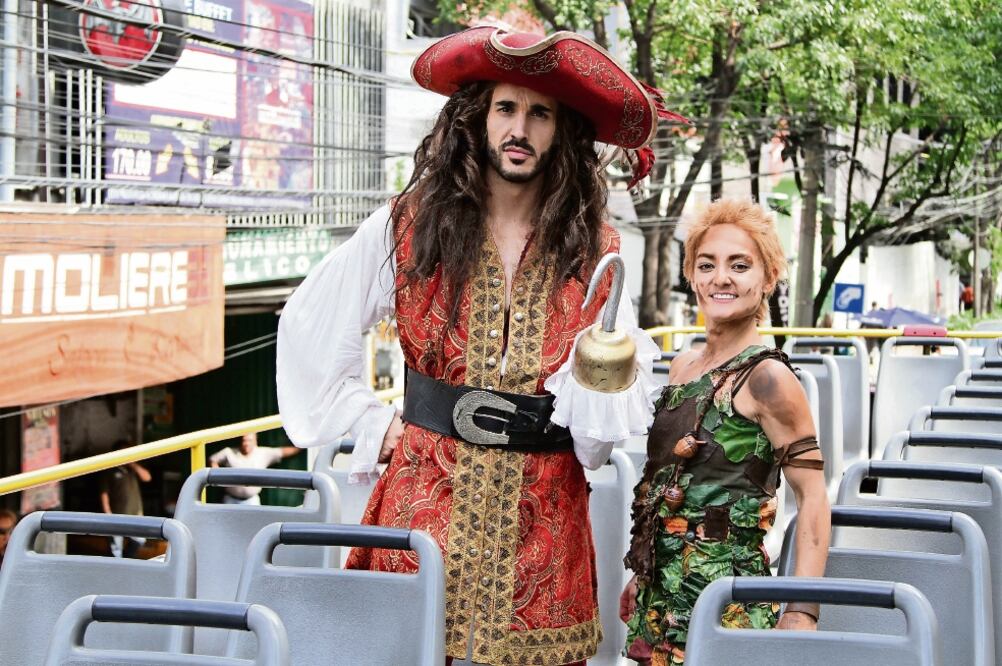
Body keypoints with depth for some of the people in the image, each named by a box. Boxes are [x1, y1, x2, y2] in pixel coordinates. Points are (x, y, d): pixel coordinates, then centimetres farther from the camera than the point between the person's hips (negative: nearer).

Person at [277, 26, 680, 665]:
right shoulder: (410, 226, 0)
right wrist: (374, 425, 4)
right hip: (429, 496, -1)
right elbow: (308, 325, 7)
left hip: (544, 513, 1)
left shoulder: (595, 251, 4)